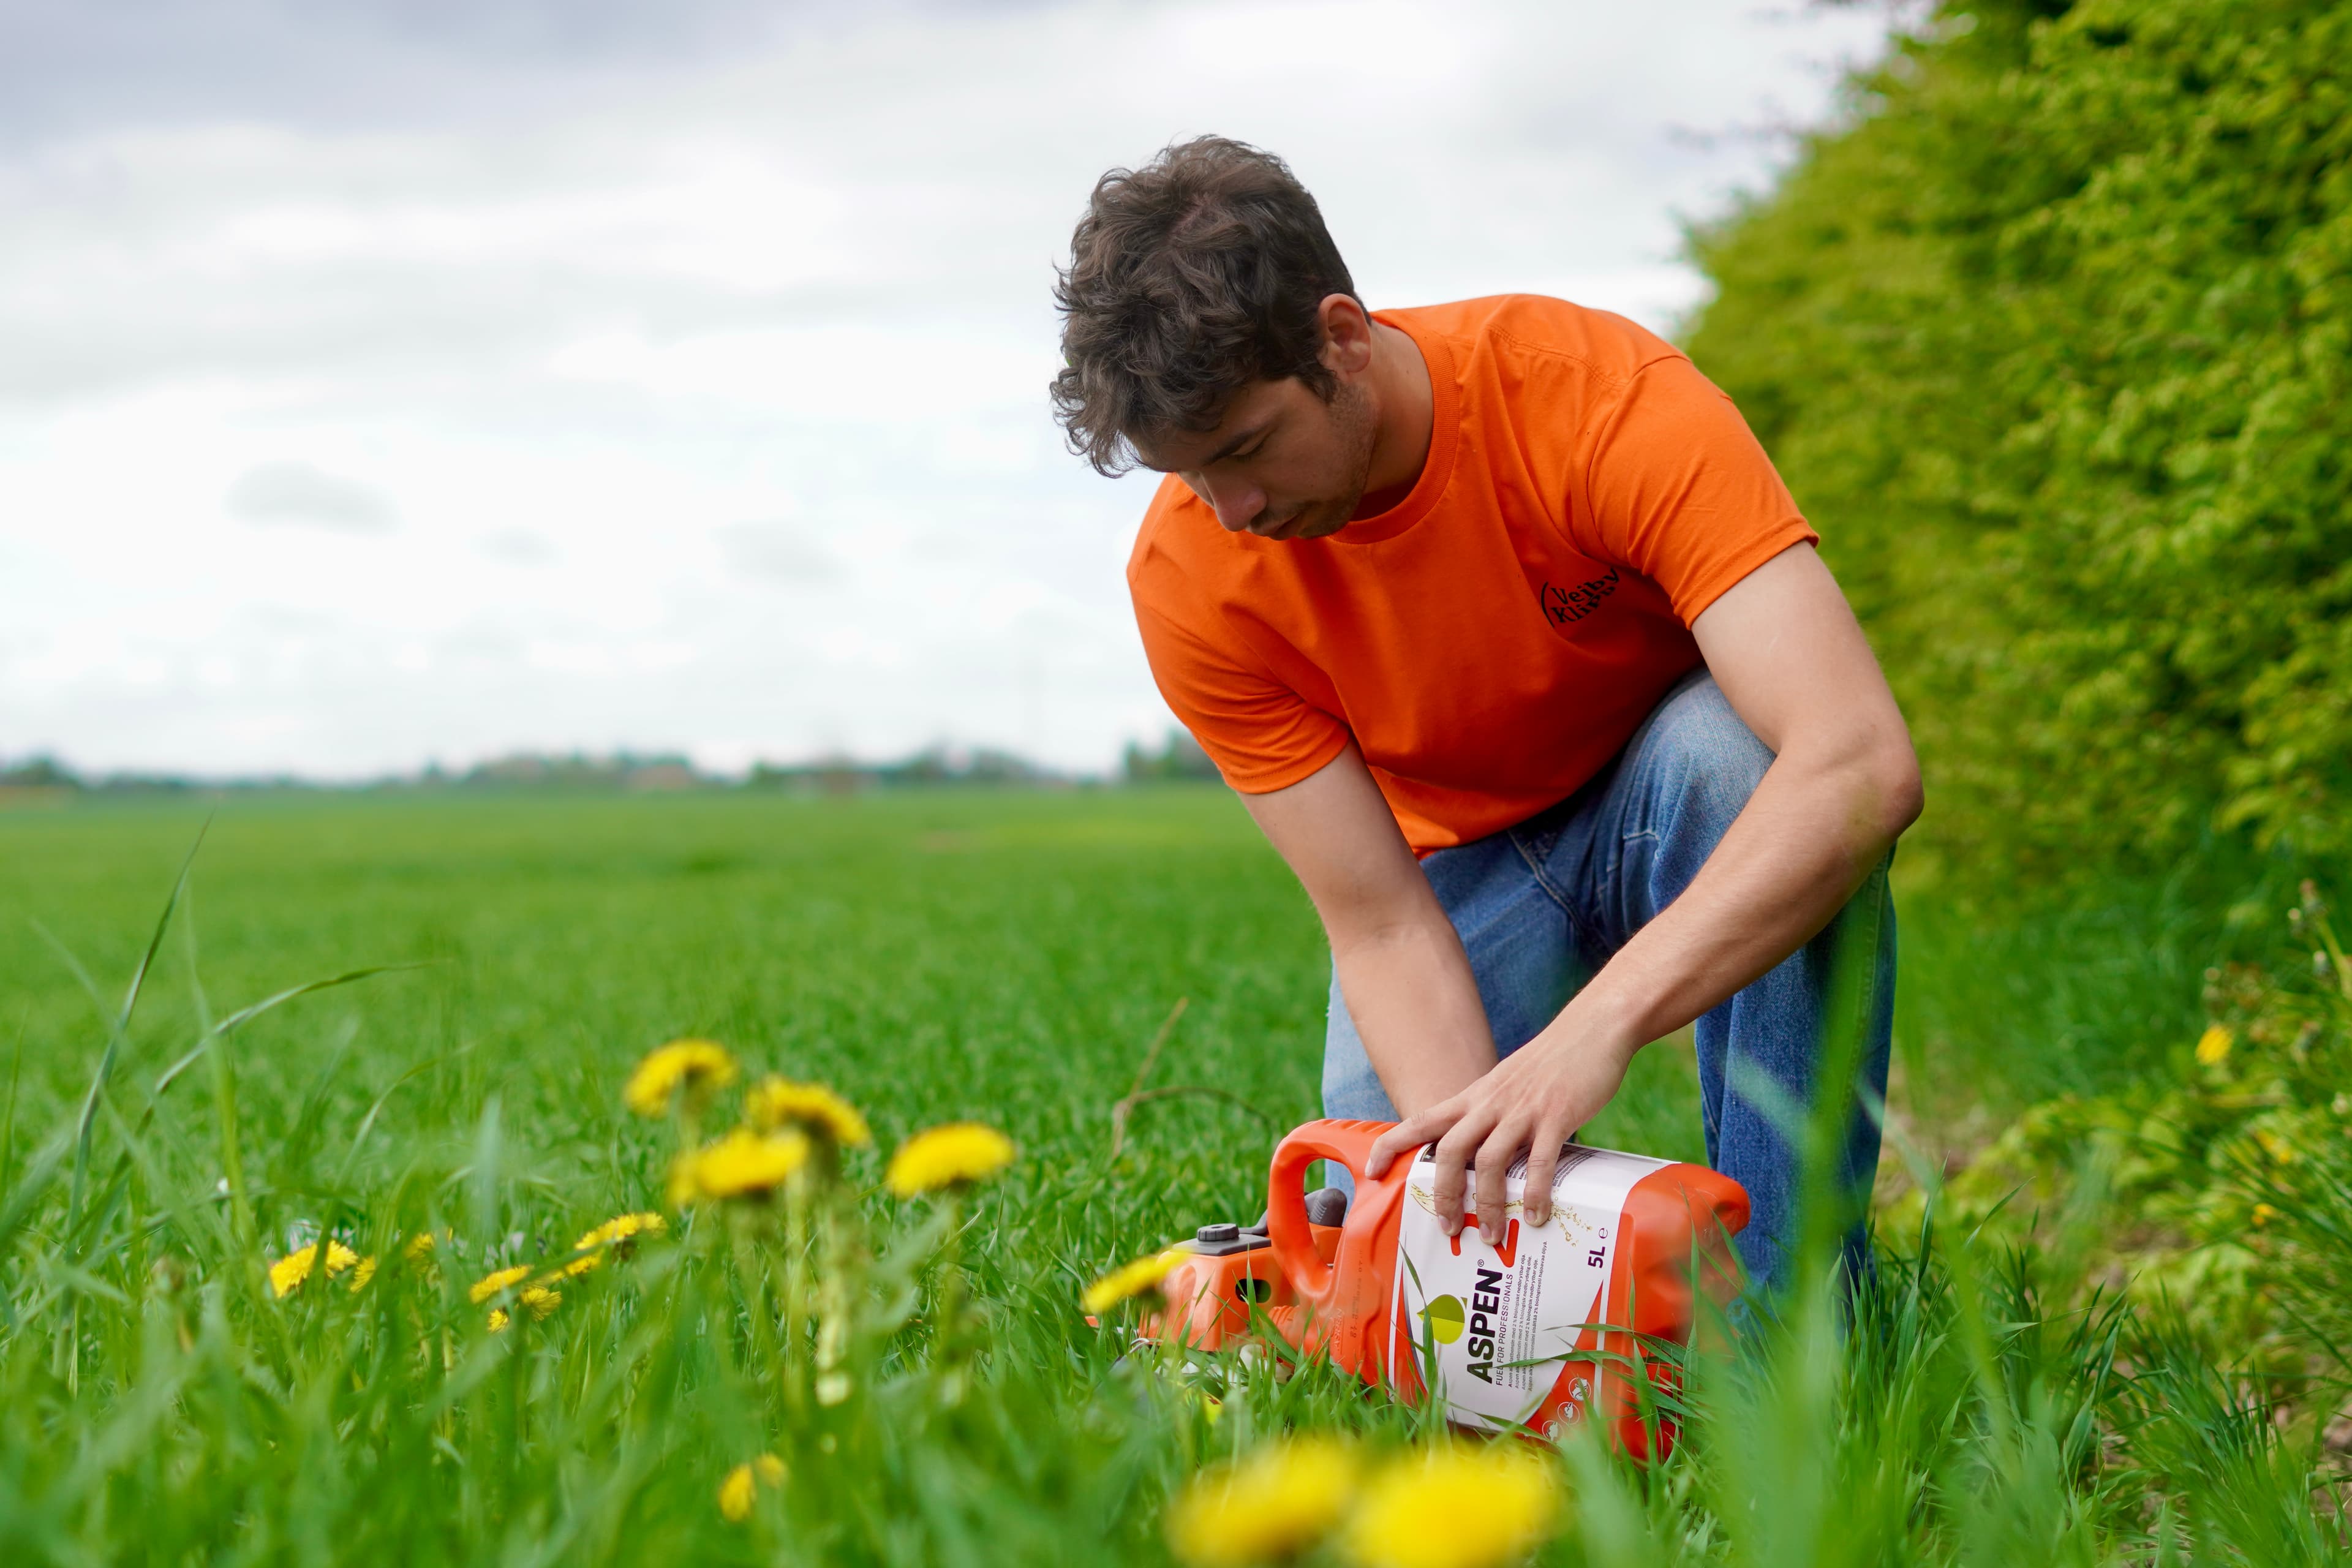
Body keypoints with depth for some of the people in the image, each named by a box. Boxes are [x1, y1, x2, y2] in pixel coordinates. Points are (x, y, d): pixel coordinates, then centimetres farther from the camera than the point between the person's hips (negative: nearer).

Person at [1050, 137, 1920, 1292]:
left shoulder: (1600, 396, -32)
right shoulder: (1188, 576, -22)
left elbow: (1864, 762, -43)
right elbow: (1379, 926, -22)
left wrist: (1591, 1027, -54)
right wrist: (1474, 1178, -39)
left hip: (1682, 816, -2)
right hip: (1461, 866, 2)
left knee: (1731, 747, -38)